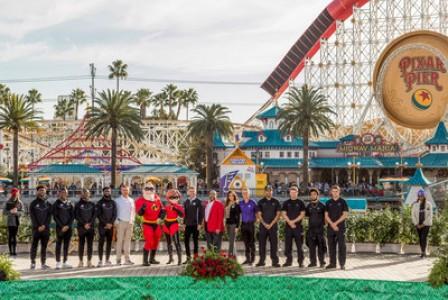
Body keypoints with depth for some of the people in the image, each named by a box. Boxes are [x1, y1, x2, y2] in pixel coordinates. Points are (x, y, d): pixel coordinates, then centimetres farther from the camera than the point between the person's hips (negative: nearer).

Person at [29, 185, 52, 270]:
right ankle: (33, 263, 1)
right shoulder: (33, 203, 4)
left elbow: (49, 216, 5)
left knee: (44, 246, 4)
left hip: (45, 228, 2)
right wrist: (38, 226, -11)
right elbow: (32, 216, -3)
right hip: (36, 228, -2)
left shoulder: (48, 204, 11)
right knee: (34, 246, -2)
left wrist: (44, 225, -9)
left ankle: (43, 263, 7)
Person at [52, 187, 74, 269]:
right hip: (59, 228, -4)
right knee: (58, 245, -3)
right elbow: (55, 216, -4)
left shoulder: (69, 204, 11)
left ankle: (65, 262, 10)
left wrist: (68, 226, -5)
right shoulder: (56, 204, 0)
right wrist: (62, 226, -11)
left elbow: (72, 216, 8)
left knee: (66, 245, 5)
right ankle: (58, 263, -1)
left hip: (68, 228, 4)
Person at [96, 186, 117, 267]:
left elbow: (115, 214, 6)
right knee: (101, 242, -7)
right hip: (102, 225, -3)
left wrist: (111, 223, -8)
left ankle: (107, 259, 10)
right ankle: (100, 260, -7)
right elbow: (99, 215, -4)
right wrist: (106, 223, -11)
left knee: (109, 242, 4)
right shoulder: (100, 203, 2)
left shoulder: (113, 203, 11)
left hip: (111, 226, 3)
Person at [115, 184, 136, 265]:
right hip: (121, 222, -4)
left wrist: (132, 220, 9)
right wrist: (116, 221, -8)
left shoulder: (131, 200, 13)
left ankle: (127, 259, 6)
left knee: (128, 240, 4)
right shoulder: (117, 201, 2)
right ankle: (118, 259, -4)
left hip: (129, 223, 4)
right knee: (120, 240, -6)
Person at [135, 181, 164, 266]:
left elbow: (162, 209, 13)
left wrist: (161, 217, -1)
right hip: (147, 224, -7)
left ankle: (152, 259, 31)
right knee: (149, 242, -18)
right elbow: (139, 213, -23)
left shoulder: (157, 198, 4)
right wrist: (142, 208, -43)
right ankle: (145, 260, -12)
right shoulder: (141, 200, -13)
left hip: (156, 224, 7)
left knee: (156, 241, 15)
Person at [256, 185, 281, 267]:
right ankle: (261, 261, 7)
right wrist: (265, 224, -8)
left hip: (273, 226, -1)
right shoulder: (261, 202, 7)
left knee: (274, 244, -2)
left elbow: (278, 214, 2)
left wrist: (271, 224, -7)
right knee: (262, 243, 1)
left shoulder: (276, 202, 7)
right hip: (263, 226, 1)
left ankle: (275, 261, -1)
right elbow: (259, 214, 3)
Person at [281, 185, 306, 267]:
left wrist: (294, 221, -12)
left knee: (299, 245, -3)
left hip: (298, 226, -2)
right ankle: (289, 260, 11)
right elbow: (284, 214, 4)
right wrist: (290, 222, -9)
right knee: (288, 245, 4)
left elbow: (302, 214, -2)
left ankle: (300, 261, -1)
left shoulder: (300, 203, 4)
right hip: (288, 226, 2)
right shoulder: (286, 203, 9)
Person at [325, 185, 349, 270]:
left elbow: (345, 214, -4)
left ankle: (342, 264, -4)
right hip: (330, 227, 3)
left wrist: (336, 223, -11)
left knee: (341, 245, -6)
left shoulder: (342, 202, 2)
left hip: (340, 227, -3)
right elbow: (326, 215, 6)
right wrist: (332, 224, -9)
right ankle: (332, 263, 13)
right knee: (331, 245, 6)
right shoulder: (328, 203, 10)